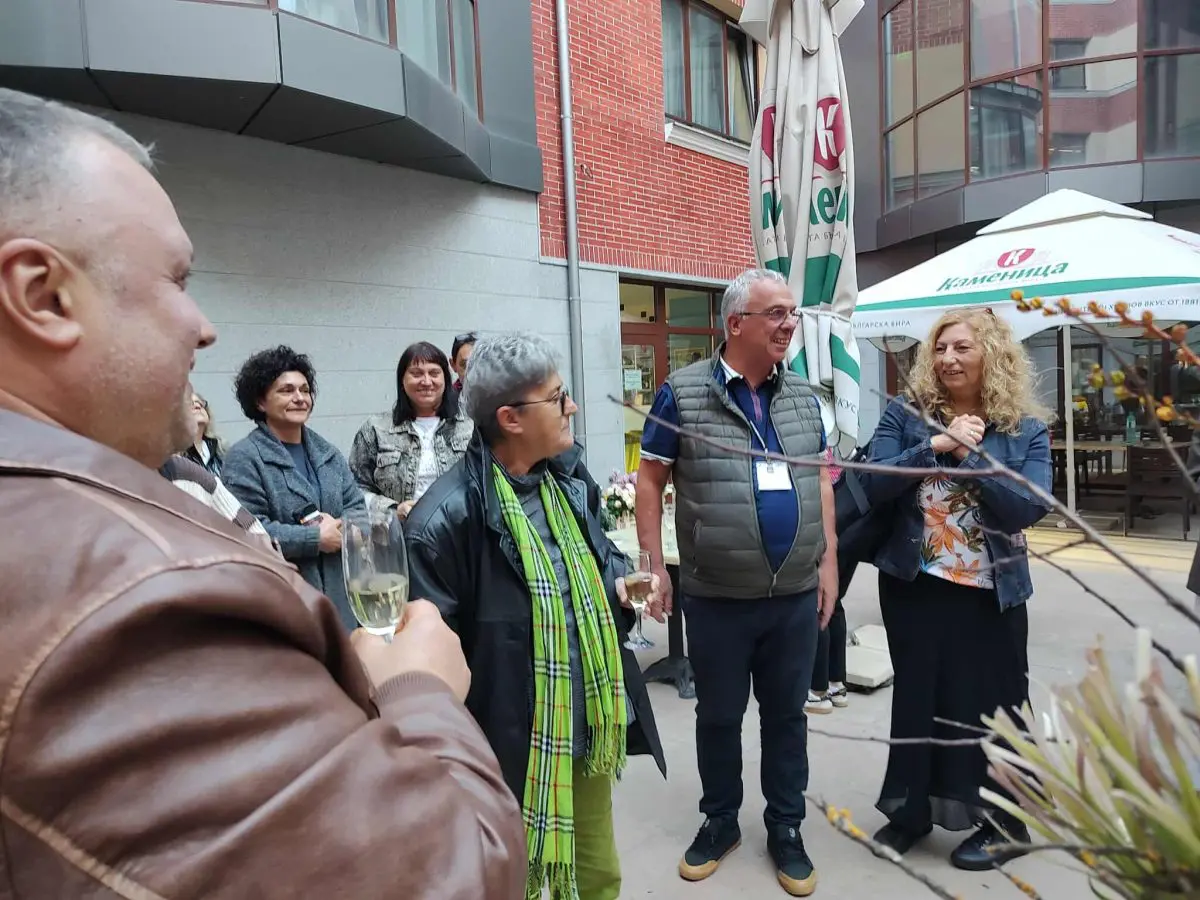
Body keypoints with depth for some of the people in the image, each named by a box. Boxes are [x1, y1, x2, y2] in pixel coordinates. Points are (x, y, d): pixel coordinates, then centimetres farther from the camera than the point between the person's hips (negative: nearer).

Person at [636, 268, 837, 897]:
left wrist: (828, 563, 9)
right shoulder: (683, 393, -8)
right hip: (716, 597, -3)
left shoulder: (802, 396, 6)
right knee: (717, 716, 14)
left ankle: (786, 828, 35)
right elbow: (650, 478, -3)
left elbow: (820, 480, 13)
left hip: (796, 595, 4)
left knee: (786, 715, 16)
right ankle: (720, 821, 36)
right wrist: (654, 565, -7)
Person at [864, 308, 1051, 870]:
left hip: (990, 593, -1)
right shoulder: (905, 414, -1)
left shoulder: (1026, 430, -2)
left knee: (991, 703, 11)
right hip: (913, 585, 1)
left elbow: (1029, 509, -15)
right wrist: (936, 444, -21)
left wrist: (967, 455, -19)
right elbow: (874, 485, -12)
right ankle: (911, 808, 33)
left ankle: (1004, 822, 32)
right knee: (917, 696, 14)